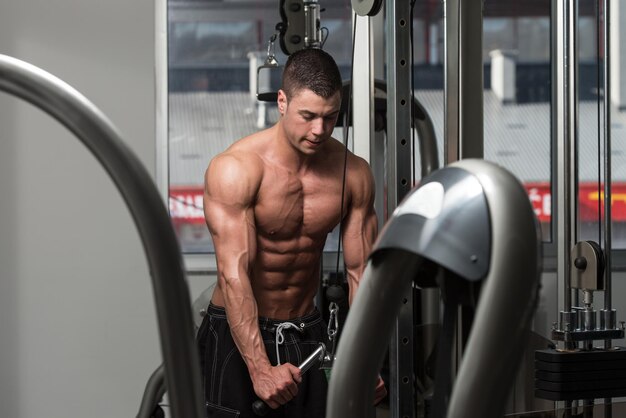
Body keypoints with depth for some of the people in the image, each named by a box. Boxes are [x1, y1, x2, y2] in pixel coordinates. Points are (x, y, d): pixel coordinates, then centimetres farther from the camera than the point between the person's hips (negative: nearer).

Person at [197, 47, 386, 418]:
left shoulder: (354, 174, -5)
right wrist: (261, 370, -32)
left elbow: (360, 271, -3)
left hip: (306, 332, 4)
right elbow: (234, 274, -26)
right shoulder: (236, 169, -20)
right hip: (236, 331, -4)